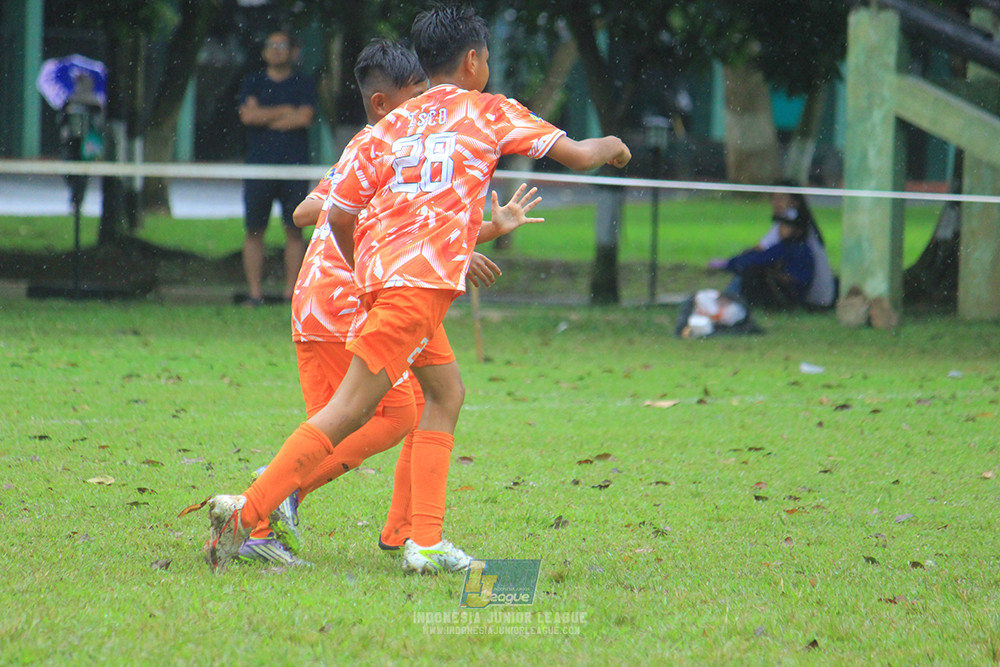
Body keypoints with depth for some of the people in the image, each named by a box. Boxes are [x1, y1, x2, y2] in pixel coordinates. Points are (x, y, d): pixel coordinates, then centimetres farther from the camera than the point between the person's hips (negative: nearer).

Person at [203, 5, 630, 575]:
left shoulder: (395, 124, 19)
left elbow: (339, 214, 14)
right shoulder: (489, 112, 8)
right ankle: (247, 511, -14)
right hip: (424, 278, -7)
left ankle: (426, 543, 9)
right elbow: (575, 155, 8)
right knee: (349, 410, -8)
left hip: (380, 271, 7)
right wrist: (609, 147, 30)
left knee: (447, 392, 17)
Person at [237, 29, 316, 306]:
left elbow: (304, 117, -7)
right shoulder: (252, 82, 12)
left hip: (294, 166, -1)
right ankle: (254, 293, 1)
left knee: (294, 231, -1)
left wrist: (265, 119, -3)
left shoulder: (303, 84, 8)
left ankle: (290, 292, 3)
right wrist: (284, 112, -3)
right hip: (258, 166, 1)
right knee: (254, 231, -2)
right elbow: (247, 115, -3)